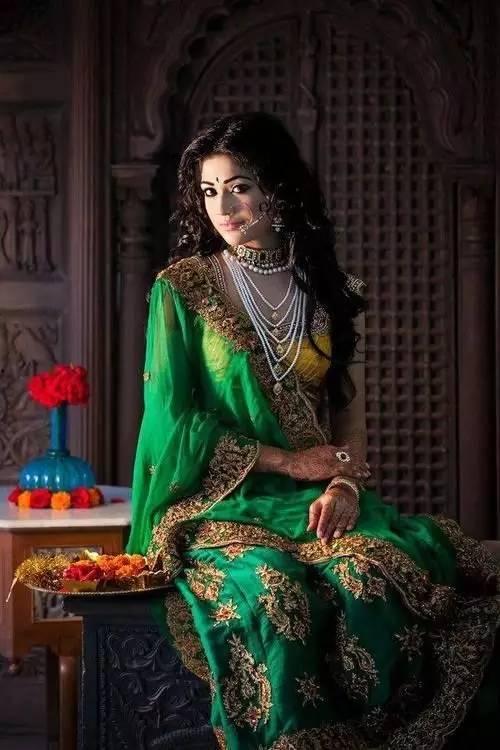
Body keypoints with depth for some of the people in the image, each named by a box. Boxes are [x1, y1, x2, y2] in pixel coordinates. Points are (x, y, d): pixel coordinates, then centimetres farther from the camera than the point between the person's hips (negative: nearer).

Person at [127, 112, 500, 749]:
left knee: (374, 576, -30)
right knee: (270, 590, -36)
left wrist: (345, 486, -10)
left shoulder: (333, 293, 11)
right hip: (218, 504, -3)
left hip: (316, 501, 3)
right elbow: (173, 420, -4)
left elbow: (350, 411, 11)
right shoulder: (182, 288, 1)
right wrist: (287, 462, -8)